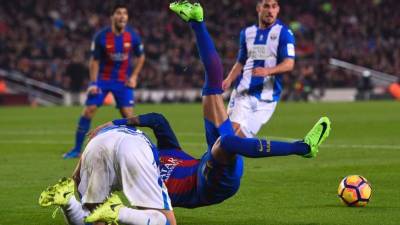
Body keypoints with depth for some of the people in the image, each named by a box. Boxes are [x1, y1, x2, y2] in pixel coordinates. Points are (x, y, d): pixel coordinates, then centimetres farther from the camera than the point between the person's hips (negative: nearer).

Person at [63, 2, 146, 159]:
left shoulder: (133, 37, -9)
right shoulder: (101, 37, -14)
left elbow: (141, 57, 7)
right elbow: (94, 61, -5)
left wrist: (134, 76, -3)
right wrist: (93, 83, -13)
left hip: (123, 81, 1)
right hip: (102, 79, -1)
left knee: (128, 114, -10)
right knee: (88, 111, -8)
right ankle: (77, 149, 2)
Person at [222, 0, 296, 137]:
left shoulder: (283, 33, -2)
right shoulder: (247, 33, 13)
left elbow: (289, 64, -14)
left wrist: (268, 71, -32)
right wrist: (229, 79, 0)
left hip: (266, 97, -3)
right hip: (243, 92, 3)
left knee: (243, 135, -8)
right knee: (233, 129, -14)